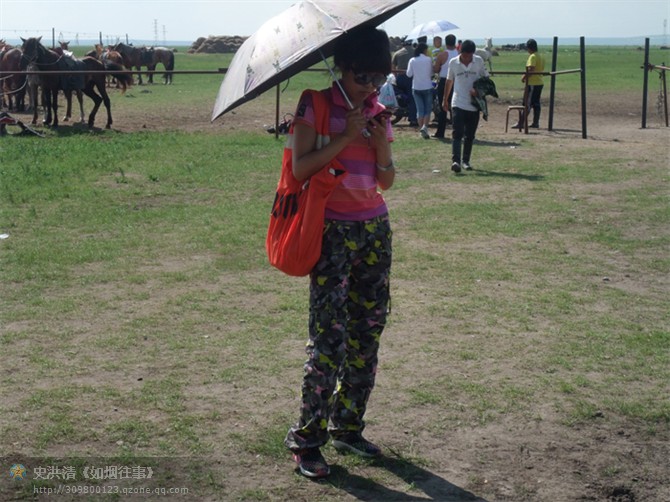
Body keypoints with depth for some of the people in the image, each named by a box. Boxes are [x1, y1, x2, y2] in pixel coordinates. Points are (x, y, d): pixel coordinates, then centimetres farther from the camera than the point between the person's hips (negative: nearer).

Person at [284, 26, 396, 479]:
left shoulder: (377, 111, 11)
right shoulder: (316, 106, -3)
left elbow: (387, 180, 11)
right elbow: (301, 168, -13)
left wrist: (381, 145, -7)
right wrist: (346, 137, -17)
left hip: (375, 229, 6)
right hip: (332, 231, -6)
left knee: (368, 332, 7)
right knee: (329, 337, -9)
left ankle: (348, 427, 20)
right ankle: (306, 438, 2)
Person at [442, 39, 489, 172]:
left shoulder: (479, 61, 0)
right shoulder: (453, 63, 0)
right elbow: (449, 81, 12)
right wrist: (445, 99, 16)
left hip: (474, 104, 2)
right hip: (458, 104, -2)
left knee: (470, 135, 8)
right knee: (457, 133, -13)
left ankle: (466, 161, 19)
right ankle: (455, 161, -22)